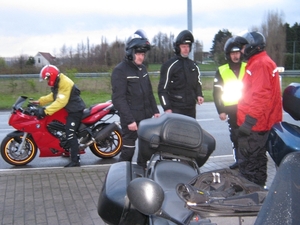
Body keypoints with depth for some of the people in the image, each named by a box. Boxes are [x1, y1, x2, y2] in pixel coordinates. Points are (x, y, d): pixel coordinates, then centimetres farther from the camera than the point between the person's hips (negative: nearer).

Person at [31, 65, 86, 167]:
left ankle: (75, 161, -17)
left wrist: (45, 111, -34)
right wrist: (39, 101, 13)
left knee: (70, 134, -16)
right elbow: (53, 96, 22)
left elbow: (61, 102, -31)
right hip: (69, 109, 11)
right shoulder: (58, 83, 10)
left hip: (75, 111, -11)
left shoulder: (65, 83, -24)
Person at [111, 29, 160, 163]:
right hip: (131, 120, -8)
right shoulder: (120, 70, -12)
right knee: (128, 152, -4)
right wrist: (129, 120, -22)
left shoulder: (142, 68, 13)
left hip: (146, 118, 8)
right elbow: (118, 98, -18)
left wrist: (155, 110, 13)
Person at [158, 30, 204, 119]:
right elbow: (162, 89, -7)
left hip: (191, 109, 7)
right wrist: (167, 108, -14)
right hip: (175, 110, -6)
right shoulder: (169, 65, -5)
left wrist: (199, 95, 5)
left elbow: (198, 83, 26)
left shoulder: (193, 65, 15)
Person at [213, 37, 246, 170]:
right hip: (231, 109, 1)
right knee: (235, 136, 5)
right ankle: (238, 160, 14)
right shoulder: (221, 71, 6)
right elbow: (216, 92, 6)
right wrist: (221, 111, 0)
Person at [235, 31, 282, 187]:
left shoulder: (260, 64, -16)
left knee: (247, 162, -6)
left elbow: (260, 95, -25)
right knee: (258, 159, 19)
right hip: (260, 123, 11)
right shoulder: (264, 62, 18)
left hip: (254, 123, -11)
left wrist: (249, 120, -27)